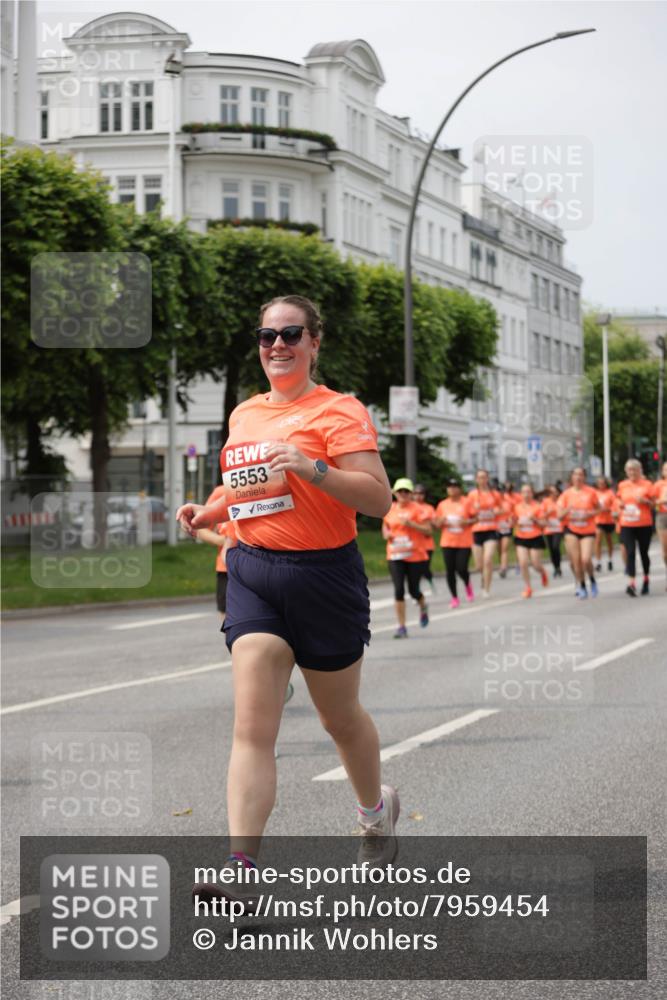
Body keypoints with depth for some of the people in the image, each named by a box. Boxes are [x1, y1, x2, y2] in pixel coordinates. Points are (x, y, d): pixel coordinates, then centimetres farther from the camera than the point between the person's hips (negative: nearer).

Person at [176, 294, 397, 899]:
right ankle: (242, 866, -16)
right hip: (253, 572, 4)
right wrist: (212, 512, 9)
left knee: (340, 717, 13)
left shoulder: (338, 411, -7)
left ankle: (376, 810, 43)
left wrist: (313, 466, -28)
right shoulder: (244, 414, 13)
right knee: (252, 727, -10)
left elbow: (379, 499, -16)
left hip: (324, 574, -4)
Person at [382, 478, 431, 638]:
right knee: (399, 590, -7)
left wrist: (411, 524, -20)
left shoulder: (418, 509, -4)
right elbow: (385, 527, 23)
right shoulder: (390, 509, 8)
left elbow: (428, 530, -7)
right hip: (395, 556, 3)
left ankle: (423, 607, 42)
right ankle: (402, 627, -3)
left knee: (413, 590, 5)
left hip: (416, 555, -3)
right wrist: (386, 534, 0)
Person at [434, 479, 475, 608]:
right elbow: (436, 523, 14)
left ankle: (468, 585, 24)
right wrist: (441, 522, -8)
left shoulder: (466, 503, -1)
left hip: (464, 542, -3)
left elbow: (476, 518, 2)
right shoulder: (442, 505, 8)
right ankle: (454, 598, 12)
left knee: (461, 569, -10)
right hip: (447, 542, 3)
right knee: (450, 570, 0)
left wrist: (467, 522, -16)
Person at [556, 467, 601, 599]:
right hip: (571, 530, 1)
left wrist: (589, 514, -13)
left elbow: (598, 509, 7)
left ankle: (592, 580, 14)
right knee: (576, 560, -4)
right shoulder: (566, 494, -1)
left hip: (588, 530, -1)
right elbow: (560, 515, -1)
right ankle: (581, 587, 14)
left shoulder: (591, 492, -4)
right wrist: (567, 510, -22)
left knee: (586, 559, -15)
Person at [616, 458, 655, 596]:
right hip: (627, 525, 1)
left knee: (643, 552, 8)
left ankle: (646, 579, 28)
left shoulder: (647, 484, 0)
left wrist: (645, 501, -15)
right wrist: (620, 505, -2)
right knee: (630, 552, -10)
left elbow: (653, 504, 4)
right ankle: (632, 583, -17)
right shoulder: (622, 485, 8)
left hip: (644, 524, -1)